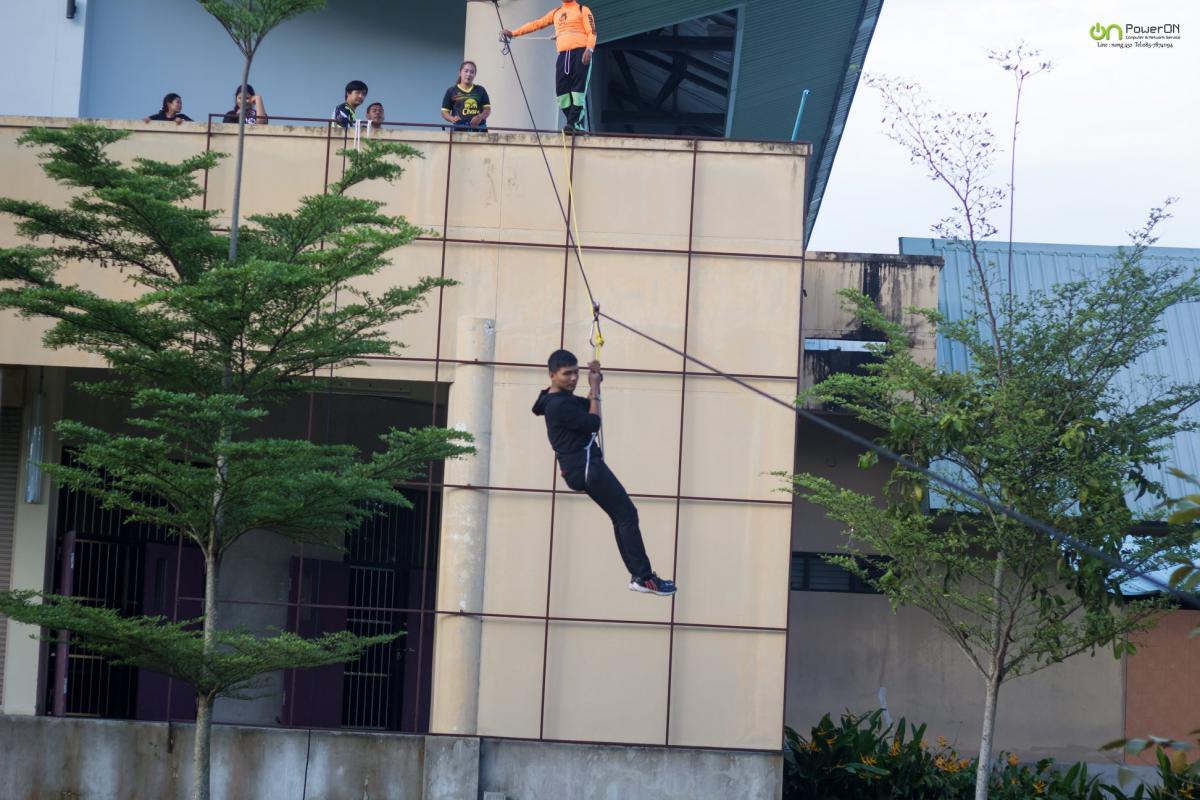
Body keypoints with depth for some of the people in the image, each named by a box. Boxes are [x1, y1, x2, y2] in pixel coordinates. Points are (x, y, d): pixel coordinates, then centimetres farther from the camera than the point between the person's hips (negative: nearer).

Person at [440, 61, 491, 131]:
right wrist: (452, 119, -16)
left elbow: (487, 109, 10)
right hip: (459, 129, -2)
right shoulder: (451, 91, 9)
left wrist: (480, 117, -12)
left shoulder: (480, 90, 14)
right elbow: (444, 112, 7)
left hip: (479, 128, 2)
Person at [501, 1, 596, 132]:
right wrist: (513, 33, 20)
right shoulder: (556, 13, 25)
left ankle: (574, 123, -19)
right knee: (562, 91, -7)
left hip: (580, 52, -5)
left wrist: (589, 49, -18)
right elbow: (536, 24, 25)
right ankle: (576, 124, -7)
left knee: (577, 89, -13)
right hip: (563, 56, 5)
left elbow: (592, 32, -1)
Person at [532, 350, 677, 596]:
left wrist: (594, 384, 9)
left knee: (621, 516, 14)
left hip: (583, 467, 11)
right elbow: (593, 423, -17)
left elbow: (588, 406, 26)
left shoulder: (561, 400, 14)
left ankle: (637, 574, 15)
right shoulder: (560, 405, -18)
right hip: (586, 467, -11)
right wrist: (595, 389, -9)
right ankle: (643, 577, -17)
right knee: (627, 514, -13)